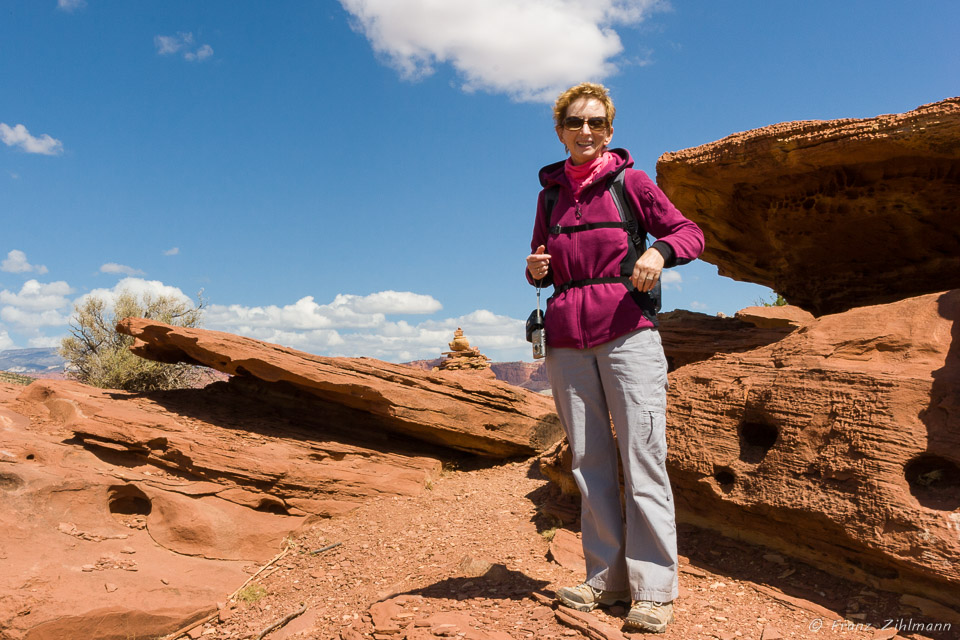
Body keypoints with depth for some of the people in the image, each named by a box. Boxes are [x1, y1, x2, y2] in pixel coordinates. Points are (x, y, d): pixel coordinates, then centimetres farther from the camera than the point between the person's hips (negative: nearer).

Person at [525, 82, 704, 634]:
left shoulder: (631, 182, 6)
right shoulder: (550, 193, 16)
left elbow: (691, 234, 5)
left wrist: (660, 249, -16)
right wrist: (535, 270, 1)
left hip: (627, 332, -3)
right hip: (567, 340, 4)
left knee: (643, 457, -5)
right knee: (589, 461, 4)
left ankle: (654, 589, 4)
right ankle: (607, 578, 13)